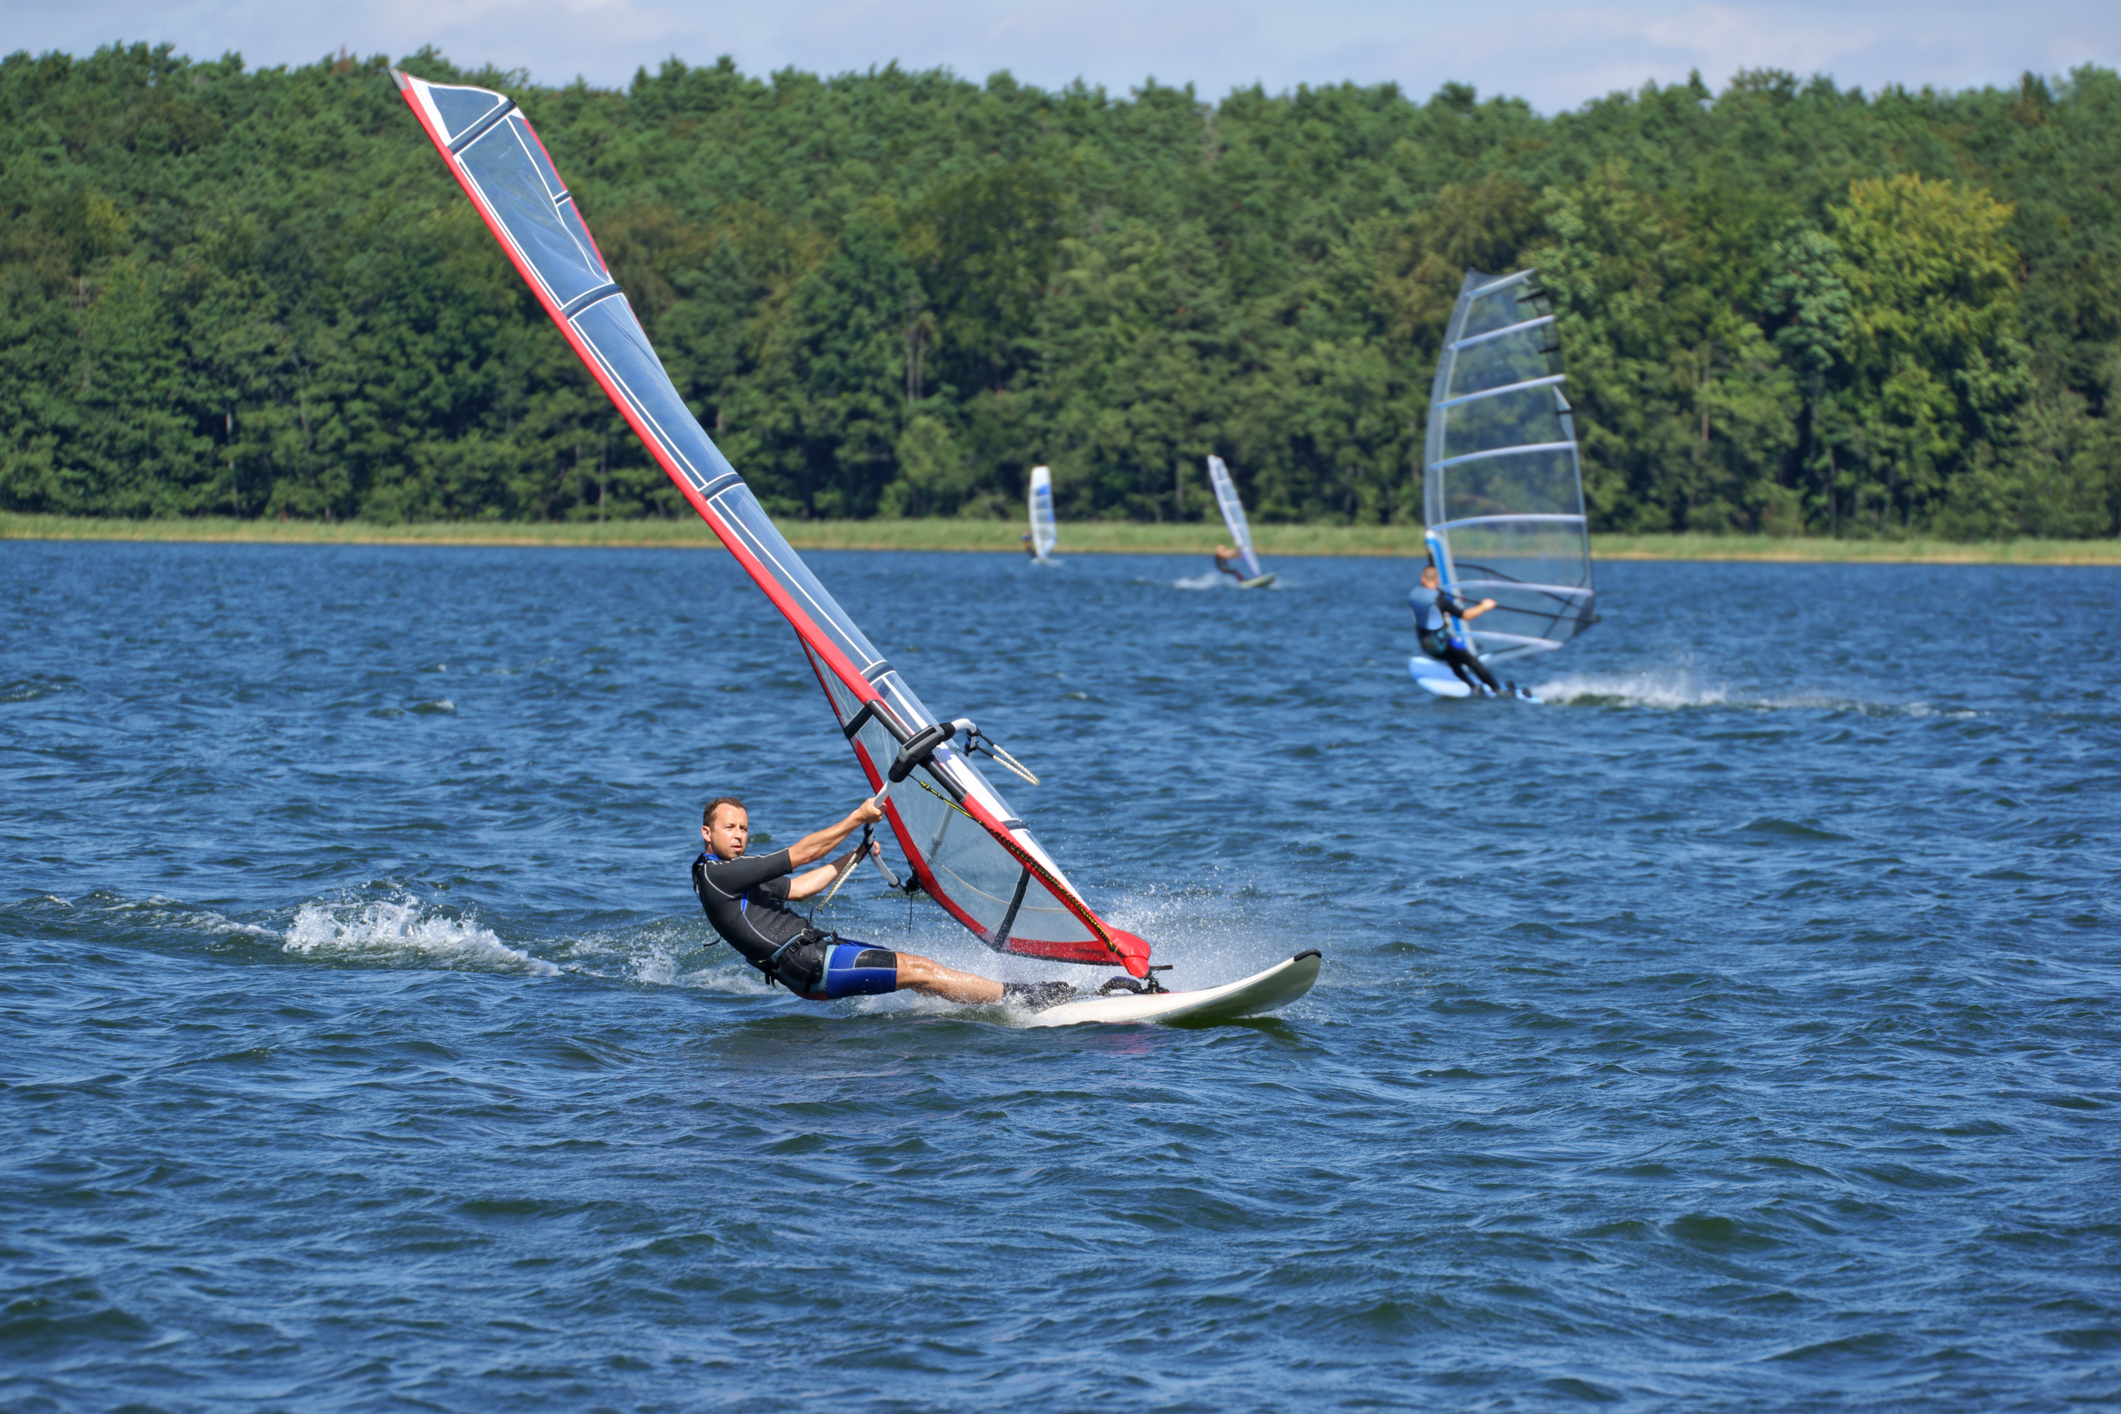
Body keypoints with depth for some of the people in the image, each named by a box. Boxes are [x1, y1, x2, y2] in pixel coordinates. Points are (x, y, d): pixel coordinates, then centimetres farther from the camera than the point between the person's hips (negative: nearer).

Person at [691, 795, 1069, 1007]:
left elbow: (797, 887, 25)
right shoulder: (715, 875, -12)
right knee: (915, 972, -11)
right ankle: (1017, 996, -7)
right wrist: (857, 818, -7)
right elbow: (798, 855, -12)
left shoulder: (738, 873, 19)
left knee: (915, 964, 1)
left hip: (815, 948, 10)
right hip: (807, 967, -10)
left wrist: (854, 856, 22)